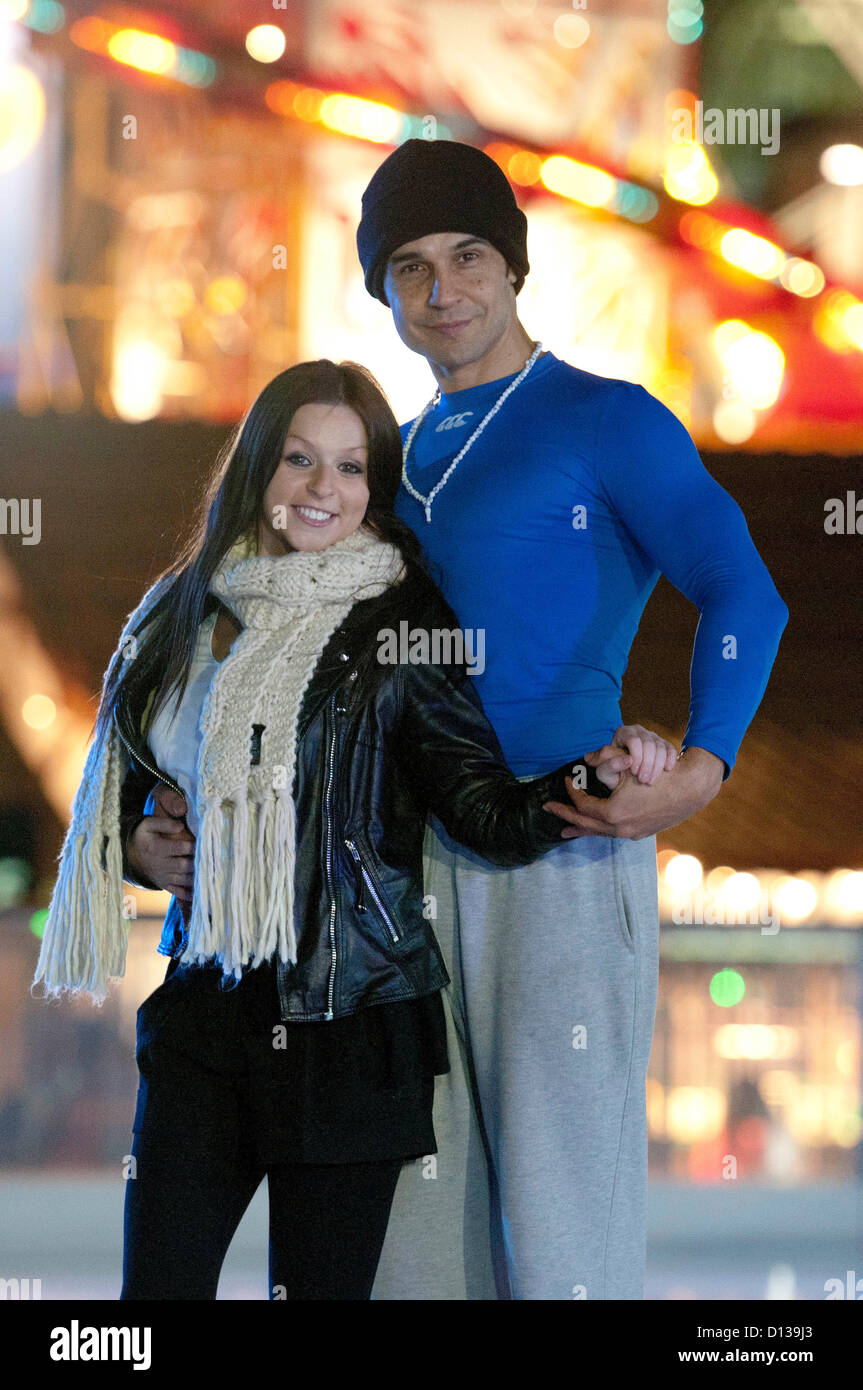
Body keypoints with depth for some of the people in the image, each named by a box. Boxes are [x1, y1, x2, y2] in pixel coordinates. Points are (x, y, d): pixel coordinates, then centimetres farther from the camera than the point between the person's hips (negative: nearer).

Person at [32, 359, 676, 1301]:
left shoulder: (403, 629, -2)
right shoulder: (182, 614, 10)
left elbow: (490, 815, -7)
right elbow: (115, 791, 23)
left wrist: (595, 777, -25)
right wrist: (139, 846, 2)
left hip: (349, 1021, -3)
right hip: (205, 1008, 3)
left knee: (319, 1285, 3)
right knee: (158, 1284, -1)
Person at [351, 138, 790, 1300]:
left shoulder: (606, 422, -2)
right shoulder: (404, 455, 18)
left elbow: (743, 596, -13)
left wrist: (700, 772, -28)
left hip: (566, 856, -7)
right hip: (424, 856, 7)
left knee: (562, 1195, -7)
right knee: (419, 1202, 9)